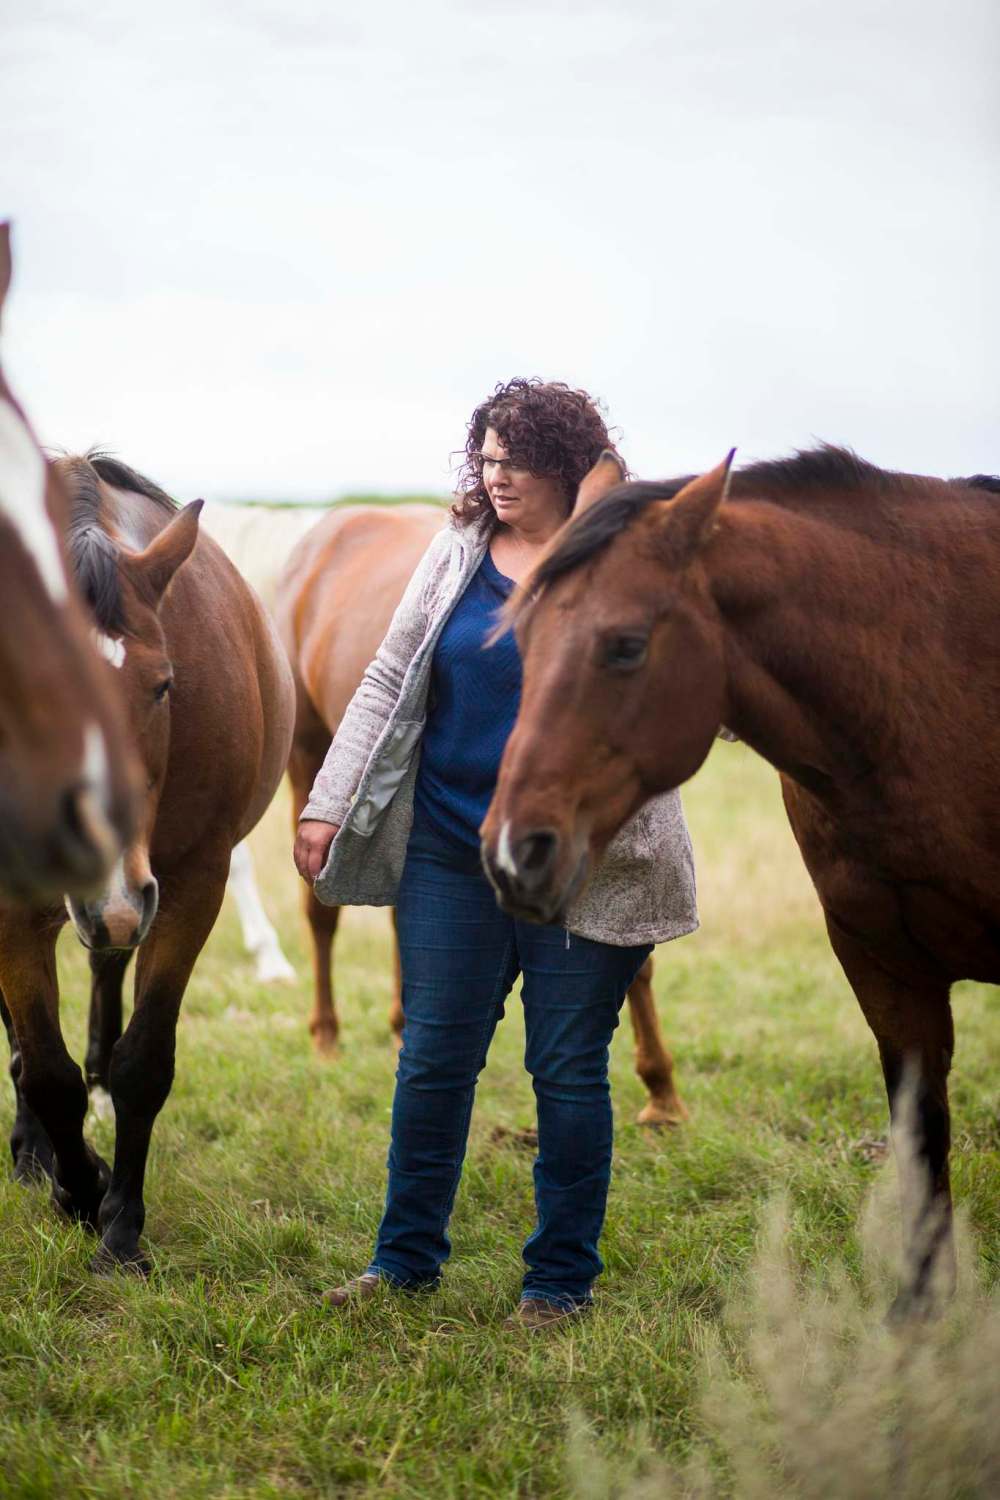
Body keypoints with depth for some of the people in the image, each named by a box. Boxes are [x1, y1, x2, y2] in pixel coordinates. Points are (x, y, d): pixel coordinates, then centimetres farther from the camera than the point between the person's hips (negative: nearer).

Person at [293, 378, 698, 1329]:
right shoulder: (457, 557, 7)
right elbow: (389, 684, 10)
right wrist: (330, 808, 6)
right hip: (450, 853, 3)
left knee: (568, 1072, 5)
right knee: (432, 1059, 8)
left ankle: (561, 1278, 18)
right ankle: (406, 1258, 23)